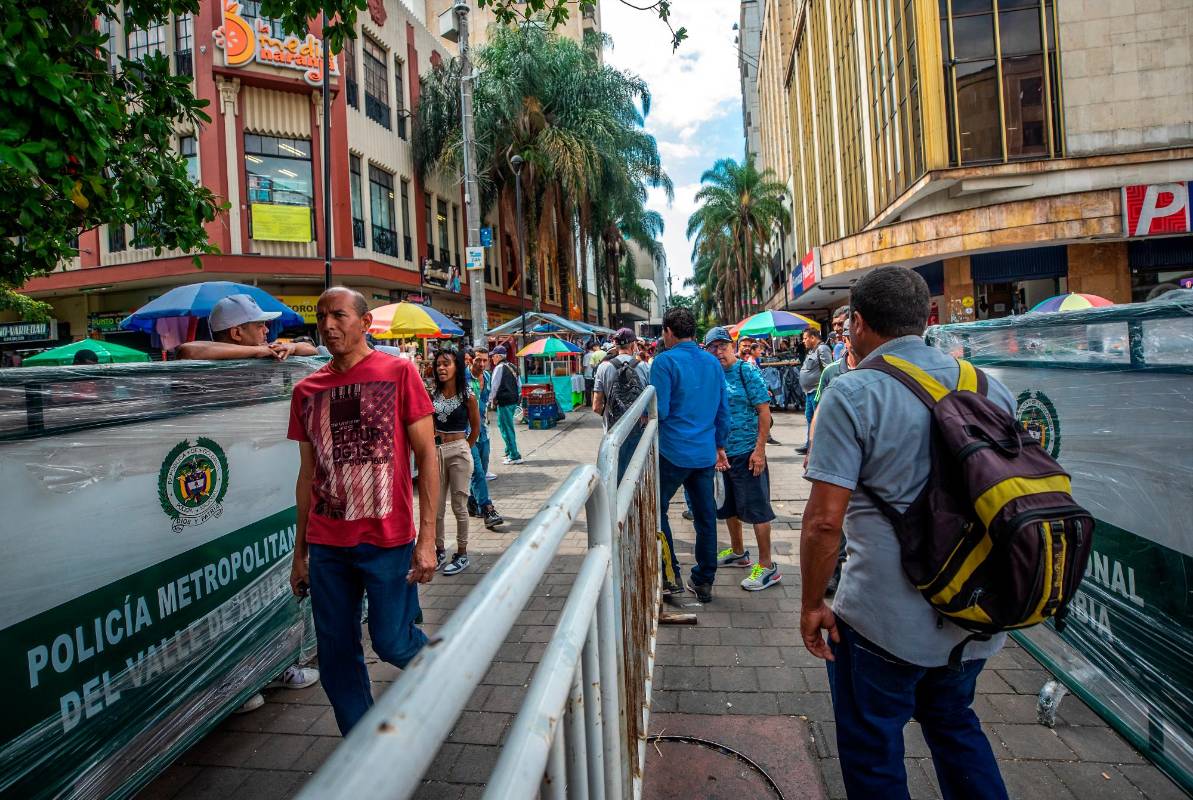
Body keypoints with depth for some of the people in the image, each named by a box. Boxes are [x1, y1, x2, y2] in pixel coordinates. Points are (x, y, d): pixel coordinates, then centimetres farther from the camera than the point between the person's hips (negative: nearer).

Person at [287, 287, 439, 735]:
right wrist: (299, 553, 13)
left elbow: (426, 456, -7)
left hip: (388, 539, -4)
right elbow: (307, 475, 13)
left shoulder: (398, 373, -5)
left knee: (391, 642, 2)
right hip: (326, 545, 5)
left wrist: (427, 537, -12)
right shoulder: (307, 390, 8)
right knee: (336, 657, 11)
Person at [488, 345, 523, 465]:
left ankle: (514, 456, -1)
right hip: (514, 400, 9)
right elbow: (519, 384, 16)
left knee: (507, 428, -3)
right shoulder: (512, 367, 13)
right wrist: (518, 398, 21)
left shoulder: (499, 367, -11)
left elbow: (495, 386, -12)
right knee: (503, 425, 19)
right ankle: (509, 452, 26)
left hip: (504, 401, -9)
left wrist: (492, 401, -1)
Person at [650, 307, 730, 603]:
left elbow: (659, 411, -16)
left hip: (673, 451, -6)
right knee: (705, 516, 12)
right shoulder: (713, 363, 9)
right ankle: (704, 582, 23)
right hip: (705, 453, 6)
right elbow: (723, 411, 13)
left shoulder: (665, 361, -11)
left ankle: (671, 575, 13)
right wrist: (720, 445, 22)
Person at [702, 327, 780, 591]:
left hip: (747, 451, -7)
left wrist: (760, 449, -18)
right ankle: (738, 552, 37)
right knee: (729, 506, 18)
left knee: (756, 508, -1)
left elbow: (764, 411, -12)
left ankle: (767, 566, 9)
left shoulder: (747, 371, -9)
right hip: (722, 452, 7)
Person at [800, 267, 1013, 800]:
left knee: (872, 754, 16)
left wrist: (811, 605, -8)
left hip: (885, 619, -6)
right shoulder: (988, 386, 3)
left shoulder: (852, 394, -17)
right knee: (954, 723, 31)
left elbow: (825, 520, -22)